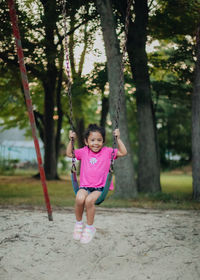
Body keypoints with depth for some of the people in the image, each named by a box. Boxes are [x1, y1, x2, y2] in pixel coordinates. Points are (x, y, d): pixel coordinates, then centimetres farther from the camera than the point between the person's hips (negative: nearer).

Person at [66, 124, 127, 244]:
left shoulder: (107, 151, 6)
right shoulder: (84, 152, 12)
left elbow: (123, 152, 3)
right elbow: (69, 154, 23)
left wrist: (118, 139, -3)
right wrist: (71, 140, 12)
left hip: (100, 187, -2)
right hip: (85, 186, 2)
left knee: (89, 200, -32)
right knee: (79, 198, -31)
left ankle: (90, 227, -10)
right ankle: (79, 223, -5)